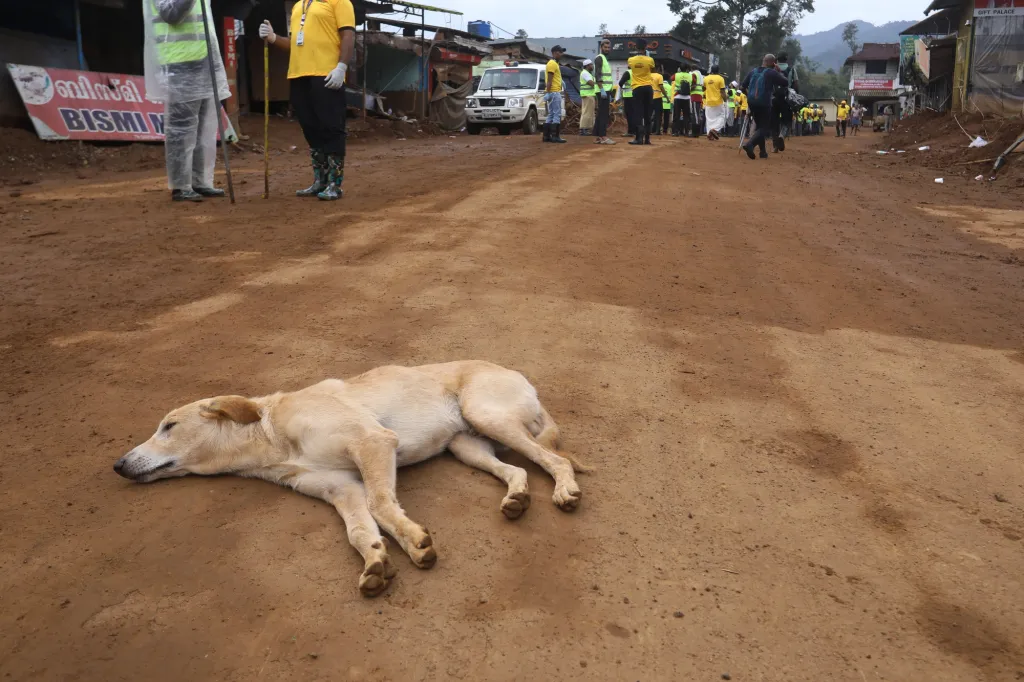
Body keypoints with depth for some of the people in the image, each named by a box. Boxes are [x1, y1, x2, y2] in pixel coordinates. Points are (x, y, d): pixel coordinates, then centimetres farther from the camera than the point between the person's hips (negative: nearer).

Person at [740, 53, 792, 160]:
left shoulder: (753, 71, 7)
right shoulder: (772, 73, -8)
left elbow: (743, 87, 8)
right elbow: (786, 82, -6)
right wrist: (778, 72, 4)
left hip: (752, 103, 6)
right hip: (764, 104, -5)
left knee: (760, 126, 19)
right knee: (765, 128, 0)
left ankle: (763, 151, 19)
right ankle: (750, 144, -25)